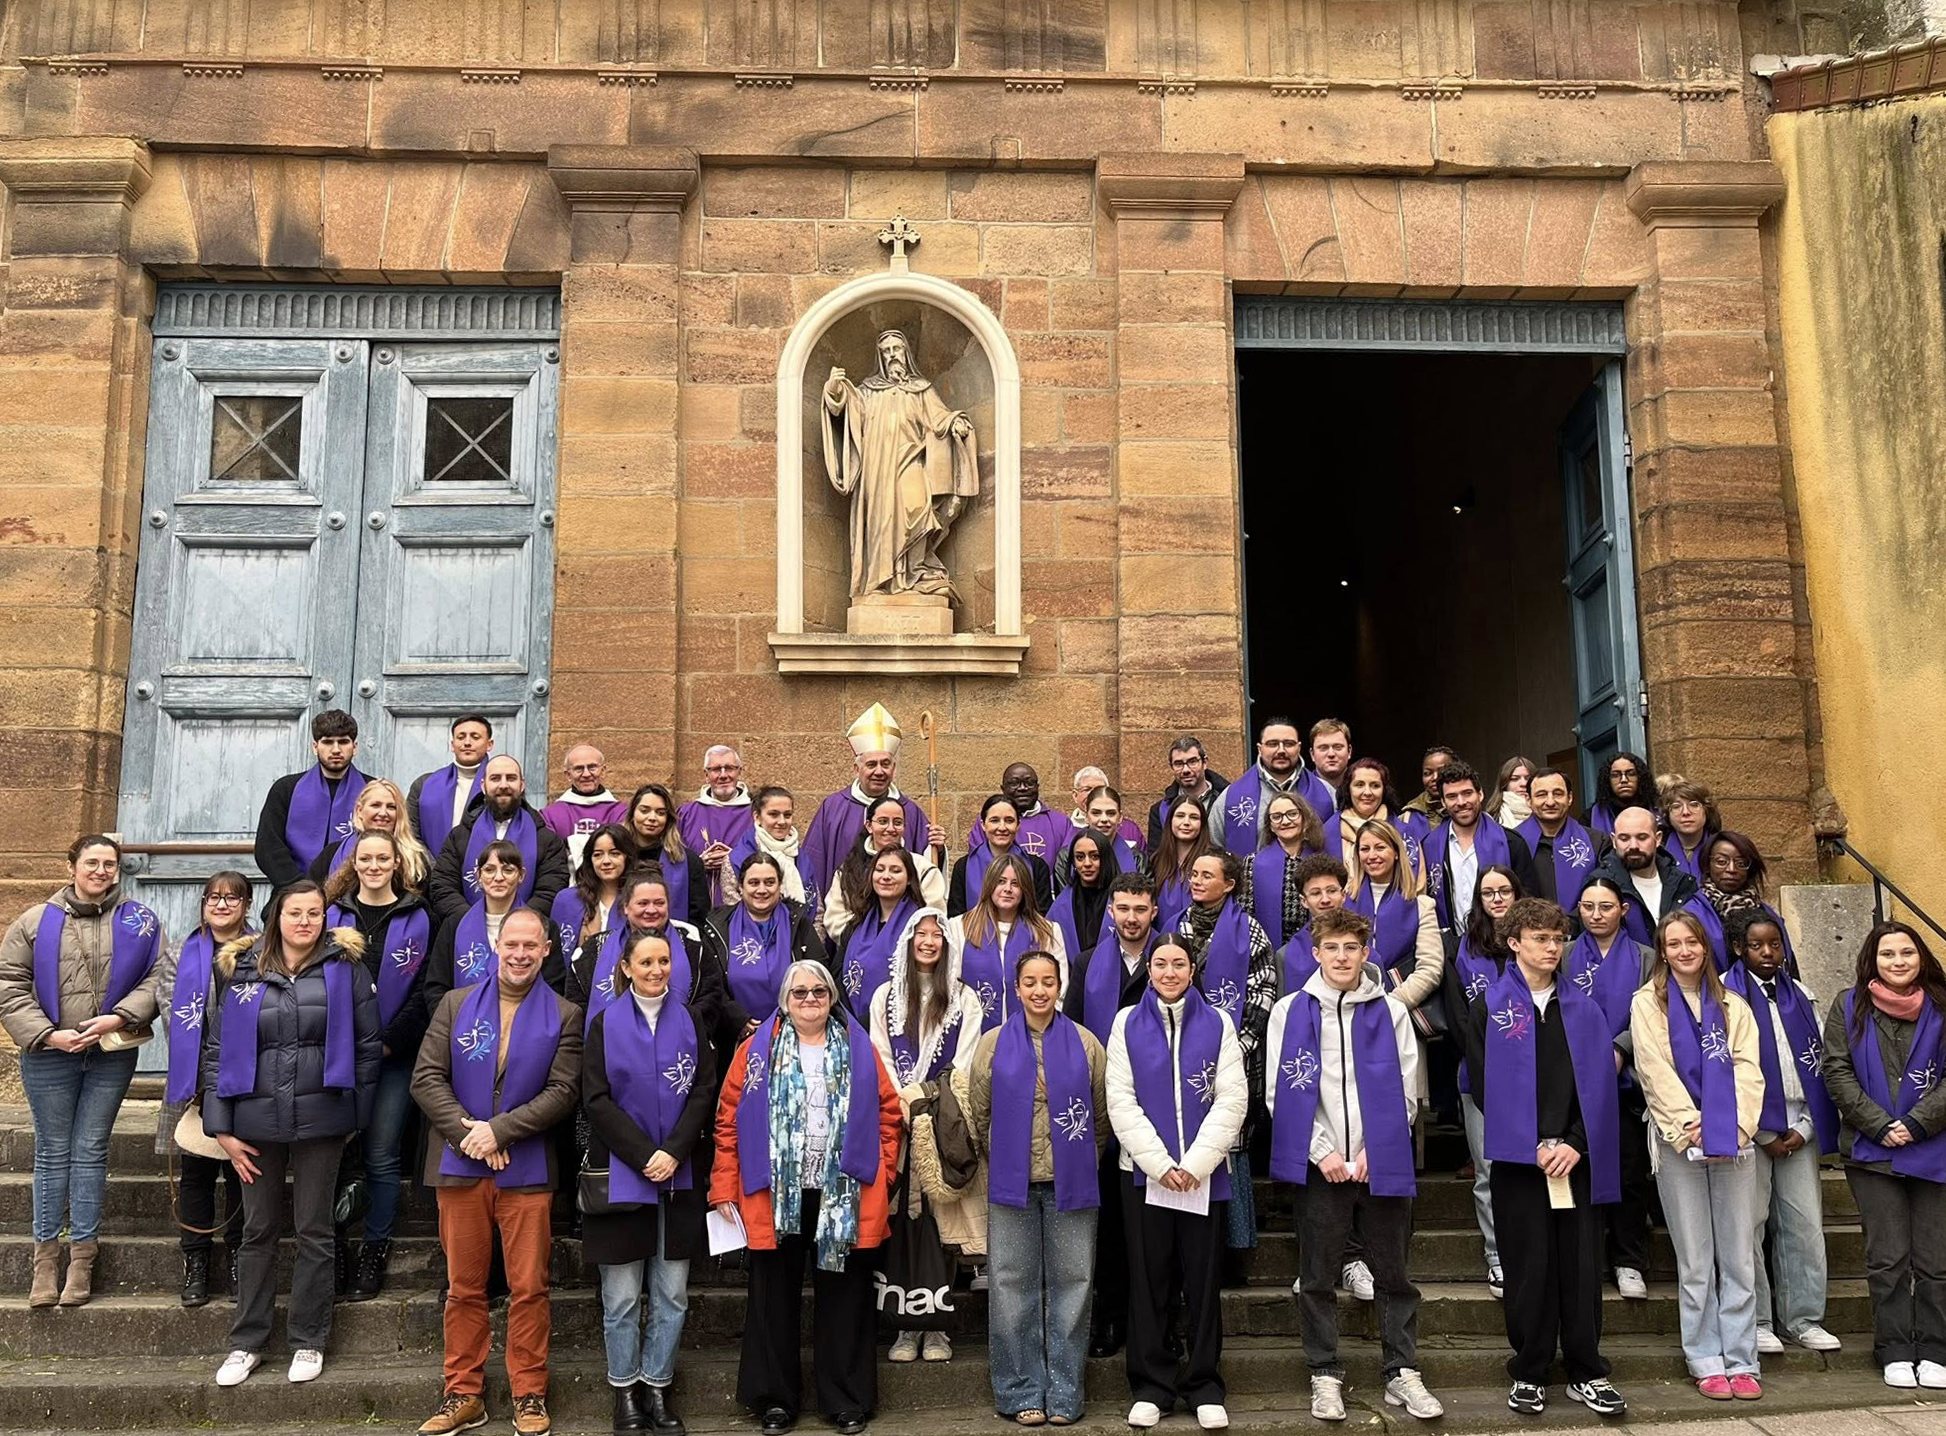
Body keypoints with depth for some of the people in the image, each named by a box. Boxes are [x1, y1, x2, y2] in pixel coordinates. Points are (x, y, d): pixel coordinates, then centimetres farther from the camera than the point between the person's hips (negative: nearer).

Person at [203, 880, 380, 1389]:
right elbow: (217, 1050, 4)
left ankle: (308, 1340, 20)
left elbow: (367, 1044, 1)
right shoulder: (240, 971, 3)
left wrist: (358, 1112, -2)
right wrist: (221, 1127, 0)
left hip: (320, 1118, -1)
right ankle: (247, 1341, 24)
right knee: (259, 1231, 12)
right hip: (256, 1121, 2)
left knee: (314, 1232, 8)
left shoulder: (344, 966, -1)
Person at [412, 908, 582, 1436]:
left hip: (527, 1171, -1)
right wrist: (467, 1133, -11)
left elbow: (563, 1092, -5)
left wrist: (499, 1130, -14)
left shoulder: (564, 1016, 3)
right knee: (464, 1287, 8)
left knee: (529, 1288, 1)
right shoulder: (455, 1005, 8)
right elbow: (427, 1078, 1)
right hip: (460, 1168, 2)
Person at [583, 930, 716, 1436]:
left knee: (671, 1294, 5)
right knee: (622, 1296, 3)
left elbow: (704, 1091, 1)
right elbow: (597, 1100, -5)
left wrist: (674, 1152, -12)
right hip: (619, 1175, -2)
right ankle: (625, 1391, 16)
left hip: (680, 1177, 2)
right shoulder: (605, 1024, 1)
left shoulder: (690, 1022, 7)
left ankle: (658, 1388, 17)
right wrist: (644, 1156, -14)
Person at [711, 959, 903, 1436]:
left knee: (843, 1296, 8)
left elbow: (887, 1114, 6)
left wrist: (881, 1172, -2)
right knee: (775, 1299, 8)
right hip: (775, 1197, 0)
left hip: (843, 1197, 1)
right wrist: (725, 1187, -5)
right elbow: (729, 1120, -1)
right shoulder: (756, 1051, 2)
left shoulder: (860, 1050, 6)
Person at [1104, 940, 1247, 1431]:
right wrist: (1159, 1163, -10)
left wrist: (1195, 1164, -10)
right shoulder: (1127, 1023, 4)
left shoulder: (1217, 1024, 5)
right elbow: (1120, 1100, -2)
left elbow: (1232, 1099, -1)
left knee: (1203, 1280, 4)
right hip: (1143, 1171, 0)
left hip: (1205, 1174, 0)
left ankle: (1204, 1386, 15)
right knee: (1149, 1280, 4)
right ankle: (1151, 1387, 14)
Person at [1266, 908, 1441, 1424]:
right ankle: (1325, 1376, 16)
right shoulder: (1290, 1011, 2)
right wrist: (1322, 1151, -9)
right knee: (1317, 1279, 5)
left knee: (1394, 1276, 7)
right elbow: (1281, 1093, -2)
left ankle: (1403, 1372, 17)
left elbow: (1405, 1092, 3)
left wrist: (1375, 1149, -8)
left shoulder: (1390, 1012, 5)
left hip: (1381, 1164, 1)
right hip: (1318, 1165, -1)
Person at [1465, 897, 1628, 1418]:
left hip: (1577, 1157, 2)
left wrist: (1576, 1143, -9)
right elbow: (1486, 1084, -4)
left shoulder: (1583, 1008, 10)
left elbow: (1598, 1081, 4)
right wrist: (1535, 1145, -10)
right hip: (1518, 1159, -2)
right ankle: (1529, 1374, 15)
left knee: (1582, 1267, 4)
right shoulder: (1488, 1008, 1)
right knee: (1529, 1267, 2)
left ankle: (1587, 1373, 16)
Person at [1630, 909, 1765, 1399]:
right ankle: (1706, 1363, 9)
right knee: (1695, 1261, 1)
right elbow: (1656, 1073, -4)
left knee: (1740, 1258, 2)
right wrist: (1690, 1129, -13)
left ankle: (1741, 1361, 10)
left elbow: (1747, 1070, 4)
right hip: (1679, 1142, -2)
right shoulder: (1648, 1004, 4)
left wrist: (1733, 1127, -10)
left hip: (1734, 1142, 2)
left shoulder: (1733, 1006, 13)